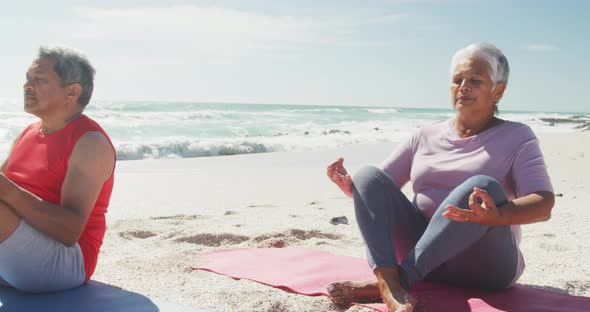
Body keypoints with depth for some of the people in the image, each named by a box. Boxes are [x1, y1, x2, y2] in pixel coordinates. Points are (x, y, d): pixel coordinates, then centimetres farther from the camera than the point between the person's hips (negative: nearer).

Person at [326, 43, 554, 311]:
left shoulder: (516, 137, 2)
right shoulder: (427, 136, 13)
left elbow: (544, 204, -14)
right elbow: (376, 188, 11)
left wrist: (499, 215, -36)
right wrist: (350, 186, -13)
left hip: (482, 267, -3)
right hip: (422, 251, 4)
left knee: (484, 186, -31)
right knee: (368, 174, -14)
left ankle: (402, 280, -35)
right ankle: (391, 287, -36)